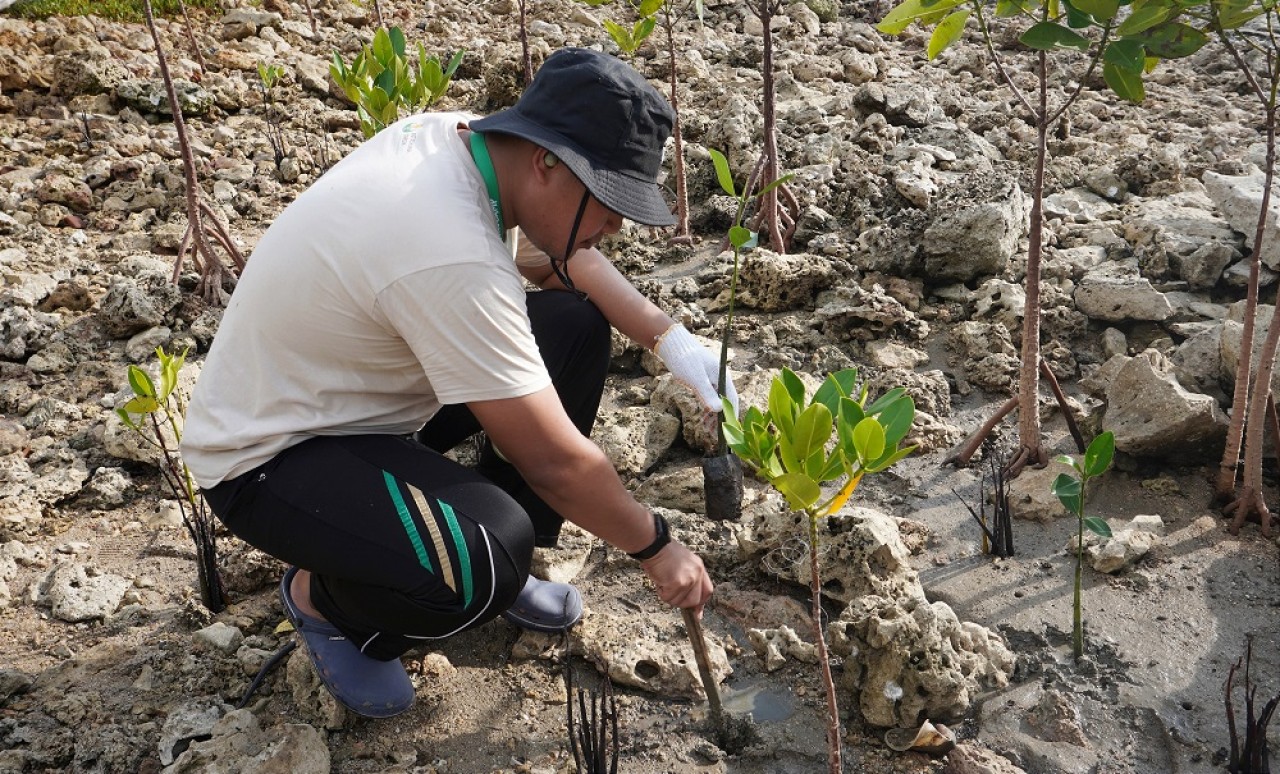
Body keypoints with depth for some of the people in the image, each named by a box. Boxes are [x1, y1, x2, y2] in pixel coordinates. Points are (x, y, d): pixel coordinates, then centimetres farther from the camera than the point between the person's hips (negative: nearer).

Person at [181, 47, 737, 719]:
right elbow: (553, 461, -27)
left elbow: (563, 262, 9)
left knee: (578, 322, 0)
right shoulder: (452, 259, -35)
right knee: (484, 561, -35)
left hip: (361, 386, 9)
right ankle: (323, 599, 0)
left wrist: (670, 338, -4)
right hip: (269, 458, -9)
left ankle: (492, 564, 10)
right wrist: (655, 547, -11)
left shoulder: (455, 136, -9)